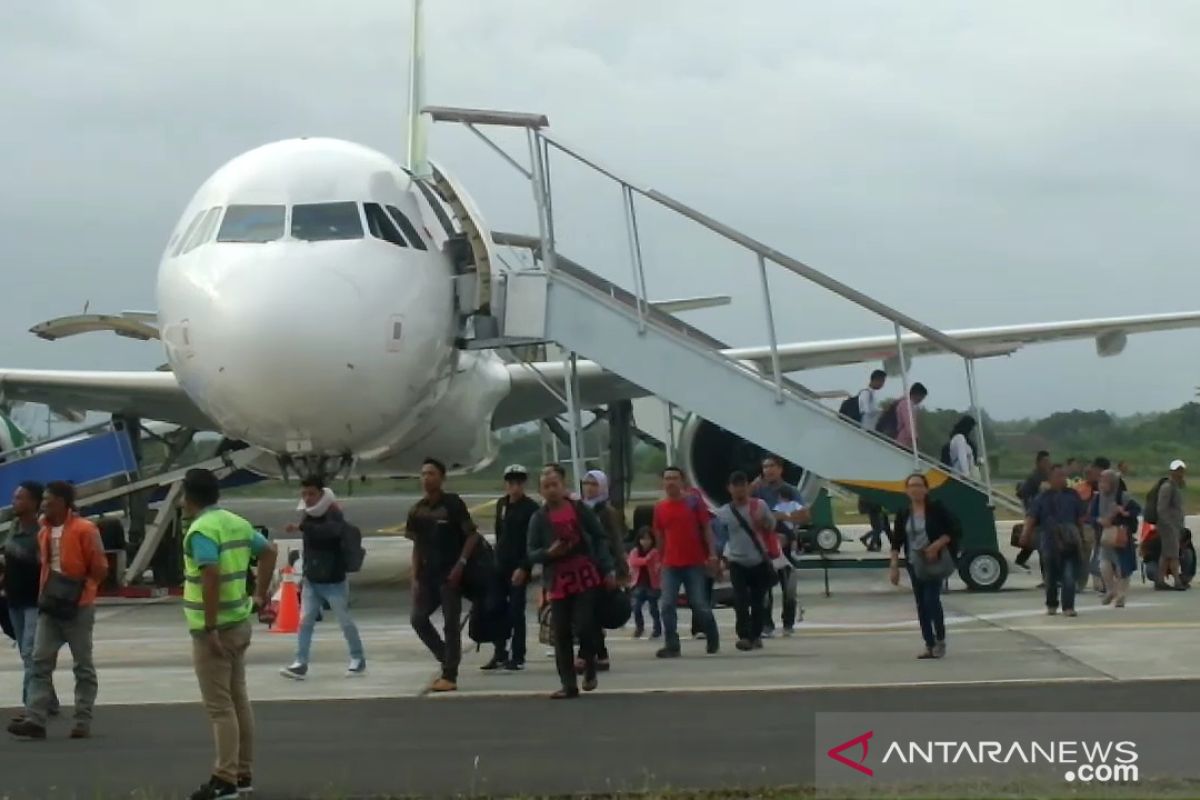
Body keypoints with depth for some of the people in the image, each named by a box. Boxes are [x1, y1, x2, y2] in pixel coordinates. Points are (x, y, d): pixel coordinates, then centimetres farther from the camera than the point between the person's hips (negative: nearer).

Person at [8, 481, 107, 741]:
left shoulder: (84, 530, -11)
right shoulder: (44, 532, 11)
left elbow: (100, 569, -9)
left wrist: (79, 588, -8)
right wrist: (45, 592, 11)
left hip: (78, 608, -6)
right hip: (49, 607, 6)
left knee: (83, 666, 3)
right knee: (40, 662, -3)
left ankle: (83, 722, 7)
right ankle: (35, 720, -7)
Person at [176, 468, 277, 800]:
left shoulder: (201, 529, -17)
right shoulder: (237, 522, 11)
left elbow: (212, 576, -27)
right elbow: (270, 550, 22)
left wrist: (210, 629, -25)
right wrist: (260, 596, 22)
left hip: (213, 629, -9)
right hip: (239, 623, 9)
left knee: (219, 707, -6)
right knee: (238, 700, 14)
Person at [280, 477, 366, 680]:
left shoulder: (334, 515, -16)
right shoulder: (309, 516, 7)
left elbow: (332, 531, -40)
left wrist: (301, 527, -47)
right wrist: (306, 572, 16)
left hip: (334, 581, -6)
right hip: (311, 581, 6)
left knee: (345, 622, 4)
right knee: (305, 621, -2)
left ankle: (358, 660, 18)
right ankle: (300, 664, -2)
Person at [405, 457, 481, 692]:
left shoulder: (453, 504, -8)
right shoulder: (417, 510, 7)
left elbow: (473, 535, -8)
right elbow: (416, 546, 12)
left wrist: (460, 564, -16)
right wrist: (415, 578, 4)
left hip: (450, 573, -6)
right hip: (427, 575, 6)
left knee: (451, 624, -2)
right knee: (418, 618, 0)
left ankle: (449, 676, 1)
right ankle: (446, 660, 17)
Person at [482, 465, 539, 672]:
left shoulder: (531, 508, -8)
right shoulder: (501, 504, 10)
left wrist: (523, 567, -19)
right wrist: (497, 558, 15)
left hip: (519, 566, -6)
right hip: (501, 564, 6)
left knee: (516, 611, -4)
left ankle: (518, 657, 2)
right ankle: (500, 654, 15)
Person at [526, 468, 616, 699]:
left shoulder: (579, 509, 2)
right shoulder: (538, 519, 4)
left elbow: (601, 538, 6)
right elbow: (531, 553, 4)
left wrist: (608, 569, -2)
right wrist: (548, 552, -18)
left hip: (587, 577, -2)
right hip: (558, 582, 2)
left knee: (583, 626, -11)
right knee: (561, 635, 0)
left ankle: (590, 666, 17)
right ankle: (569, 685, 7)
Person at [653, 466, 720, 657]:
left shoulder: (694, 502, -2)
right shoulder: (659, 508, 5)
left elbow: (706, 528, -1)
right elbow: (659, 536, 13)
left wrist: (712, 554, -9)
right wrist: (660, 561, 12)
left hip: (695, 563, -3)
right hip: (670, 565, 3)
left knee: (699, 604, 0)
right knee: (667, 605, -8)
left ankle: (713, 639, 22)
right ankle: (671, 646, -5)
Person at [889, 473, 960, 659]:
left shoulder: (936, 509, -6)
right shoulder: (903, 514, 3)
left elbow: (955, 531, -6)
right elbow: (896, 542, 5)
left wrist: (937, 545, -18)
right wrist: (894, 566, -1)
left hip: (935, 563, -4)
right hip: (914, 564, 4)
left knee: (932, 600, -13)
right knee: (921, 605, 6)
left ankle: (940, 640, 4)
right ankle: (929, 645, 14)